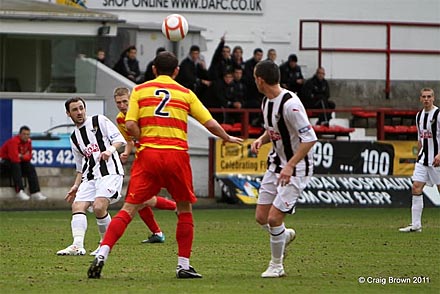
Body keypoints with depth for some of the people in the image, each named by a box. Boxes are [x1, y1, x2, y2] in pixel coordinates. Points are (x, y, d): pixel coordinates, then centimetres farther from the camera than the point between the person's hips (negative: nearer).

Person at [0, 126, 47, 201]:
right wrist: (24, 156, -15)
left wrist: (22, 157, -18)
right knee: (16, 166, -36)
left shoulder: (28, 141, -1)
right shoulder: (14, 141, -26)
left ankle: (35, 193, -14)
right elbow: (14, 158, -33)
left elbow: (29, 157, 3)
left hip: (19, 161, 8)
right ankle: (20, 191, -39)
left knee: (30, 168, -9)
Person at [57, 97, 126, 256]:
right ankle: (78, 245, -26)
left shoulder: (99, 121, 5)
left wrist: (111, 149, -21)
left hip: (110, 172, -7)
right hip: (90, 177, 7)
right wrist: (76, 187, 17)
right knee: (77, 206, -14)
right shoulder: (74, 138, 22)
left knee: (99, 207, -23)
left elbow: (119, 138, -1)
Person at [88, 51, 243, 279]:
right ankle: (183, 265, 13)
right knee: (185, 209, 15)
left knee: (129, 208, -1)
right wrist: (227, 138, 28)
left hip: (147, 156, 1)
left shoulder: (140, 91, 9)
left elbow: (130, 125, -3)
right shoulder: (185, 94, 10)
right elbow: (210, 123, 11)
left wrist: (145, 142, 10)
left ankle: (102, 254, -16)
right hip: (177, 155, 0)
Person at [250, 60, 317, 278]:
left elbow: (310, 138, -25)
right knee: (261, 217, 8)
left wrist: (290, 166, -29)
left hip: (296, 169, -8)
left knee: (274, 219, -11)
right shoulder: (266, 101, 3)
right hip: (276, 164, 8)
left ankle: (276, 266, 8)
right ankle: (285, 235, 39)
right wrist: (261, 140, -1)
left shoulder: (290, 104, -25)